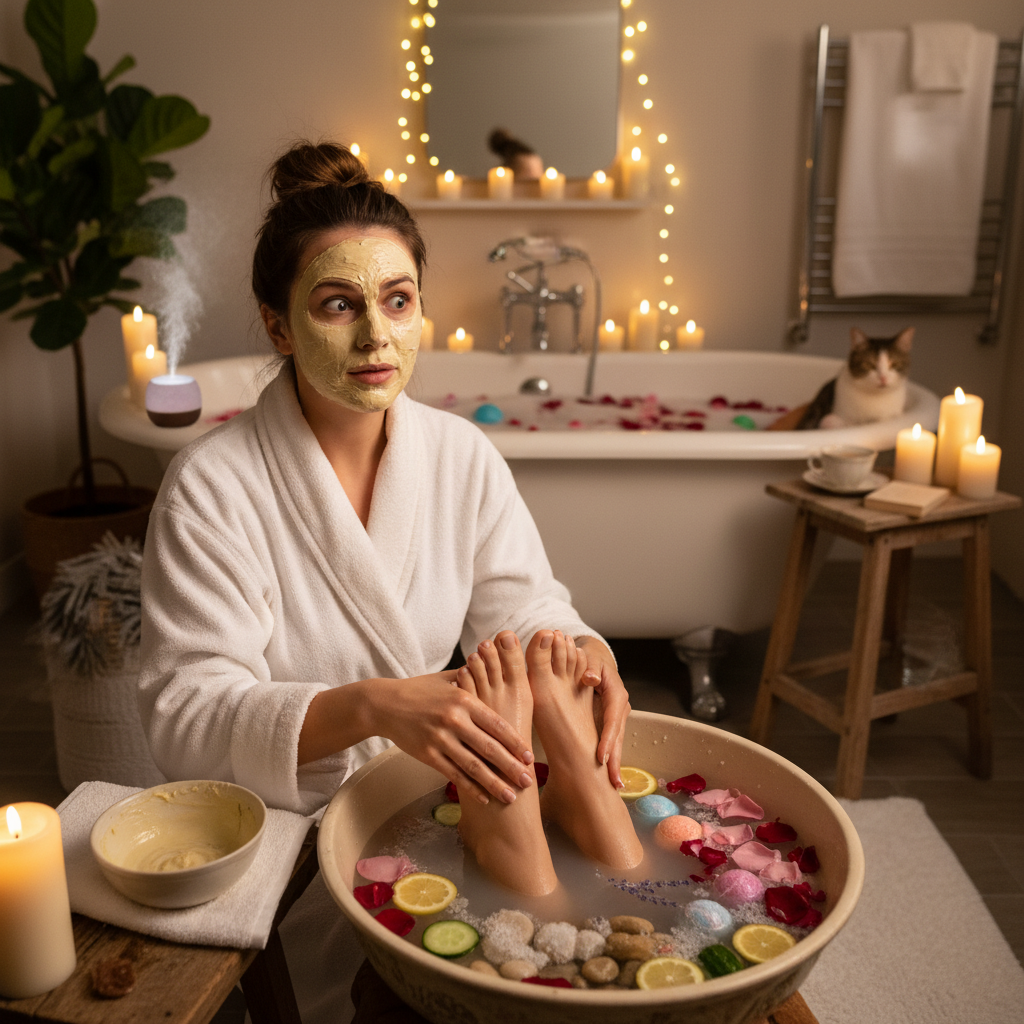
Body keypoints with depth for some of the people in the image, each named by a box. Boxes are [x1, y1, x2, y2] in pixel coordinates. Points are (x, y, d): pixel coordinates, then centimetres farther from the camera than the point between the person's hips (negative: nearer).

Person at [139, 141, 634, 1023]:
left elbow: (519, 604, 3)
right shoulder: (210, 488, -14)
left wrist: (579, 650, -22)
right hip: (283, 829, -3)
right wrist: (372, 706, -36)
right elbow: (187, 715, -19)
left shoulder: (462, 455, 1)